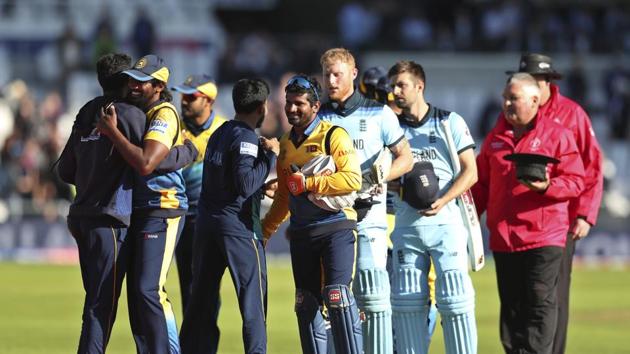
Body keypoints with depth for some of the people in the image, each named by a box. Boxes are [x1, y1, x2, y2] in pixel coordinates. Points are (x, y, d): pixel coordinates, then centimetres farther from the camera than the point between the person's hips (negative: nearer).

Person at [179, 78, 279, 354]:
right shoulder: (246, 138, -11)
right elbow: (245, 184, -20)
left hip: (206, 221, 8)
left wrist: (261, 190, 26)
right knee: (254, 299, -2)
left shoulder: (218, 134, 14)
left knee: (202, 299, 10)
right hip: (237, 225, -8)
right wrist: (270, 155, -11)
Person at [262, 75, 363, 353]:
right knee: (306, 305, 6)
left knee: (337, 296, -15)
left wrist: (309, 183, -18)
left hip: (335, 228, -7)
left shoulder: (333, 136, -5)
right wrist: (265, 230, 24)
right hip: (301, 233, 7)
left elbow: (353, 179, -17)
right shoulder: (286, 143, 16)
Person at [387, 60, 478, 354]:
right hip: (406, 227, 3)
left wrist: (442, 201, -16)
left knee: (455, 299, -9)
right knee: (406, 301, 3)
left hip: (446, 223, -3)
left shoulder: (449, 122, 2)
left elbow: (470, 172, -2)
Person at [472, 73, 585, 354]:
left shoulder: (557, 135, 0)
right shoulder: (495, 138, 14)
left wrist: (547, 186, -21)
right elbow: (481, 184, 18)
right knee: (511, 306, 7)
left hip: (545, 236, -5)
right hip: (503, 236, 5)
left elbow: (576, 181, -4)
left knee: (540, 302, -9)